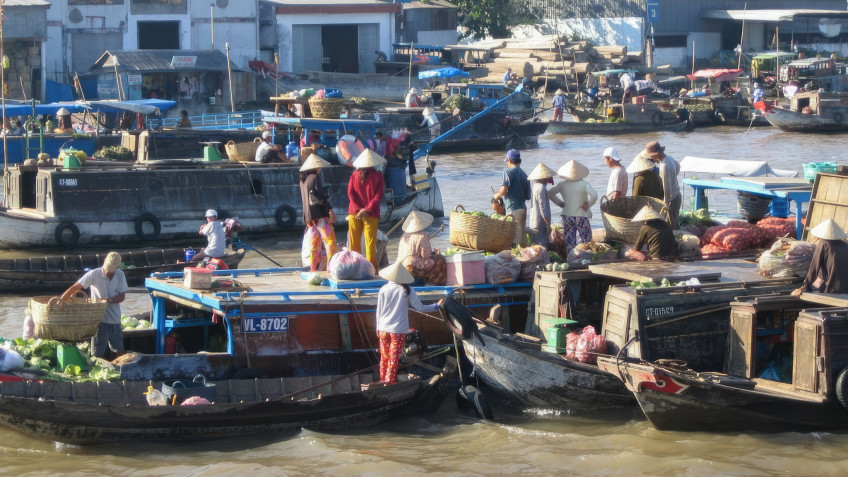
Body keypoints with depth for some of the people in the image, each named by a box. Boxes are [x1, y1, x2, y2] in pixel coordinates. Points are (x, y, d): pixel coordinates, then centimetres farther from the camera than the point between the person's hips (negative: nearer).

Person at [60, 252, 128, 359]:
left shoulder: (120, 275, 0)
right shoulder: (94, 274, -12)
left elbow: (122, 296, 0)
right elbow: (74, 288, -14)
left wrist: (109, 300, -20)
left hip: (114, 319, 4)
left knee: (118, 350, 10)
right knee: (98, 353, -2)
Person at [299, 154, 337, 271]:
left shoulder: (303, 179, 14)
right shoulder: (315, 178, -10)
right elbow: (321, 197, -15)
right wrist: (330, 210, -12)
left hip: (309, 216, 8)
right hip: (320, 214, -8)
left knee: (313, 243, 10)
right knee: (330, 240, -6)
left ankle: (313, 268, 9)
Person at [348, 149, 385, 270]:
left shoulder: (354, 176, 5)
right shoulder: (378, 176, -1)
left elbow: (351, 193, -2)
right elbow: (378, 196, -8)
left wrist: (359, 209, -8)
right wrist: (367, 210, -10)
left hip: (354, 214, 2)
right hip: (372, 215, -2)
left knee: (354, 242, 7)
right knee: (370, 243, 0)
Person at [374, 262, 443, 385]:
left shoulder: (384, 289, -5)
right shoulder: (407, 290, -9)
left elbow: (379, 311, 2)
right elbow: (420, 308, -7)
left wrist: (378, 328, 13)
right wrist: (436, 306, 8)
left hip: (384, 329, 2)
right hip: (399, 330, -2)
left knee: (384, 356, 16)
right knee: (394, 357, 6)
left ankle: (383, 378, 26)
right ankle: (390, 380, 6)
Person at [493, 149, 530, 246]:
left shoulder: (508, 172, -8)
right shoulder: (524, 175, 13)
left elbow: (504, 189, -21)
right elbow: (527, 197, 15)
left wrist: (497, 195, -1)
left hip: (513, 210, -7)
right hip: (523, 208, 7)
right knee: (520, 239, 11)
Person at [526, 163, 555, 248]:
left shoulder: (533, 186, 12)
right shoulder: (541, 188, -17)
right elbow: (543, 209, -20)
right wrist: (548, 225, -17)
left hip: (532, 223, 10)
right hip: (540, 224, -10)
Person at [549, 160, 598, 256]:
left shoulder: (562, 185, 1)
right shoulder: (584, 184, -12)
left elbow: (550, 193, 9)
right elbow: (594, 195, -24)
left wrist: (560, 203, 10)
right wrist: (588, 204, -8)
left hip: (567, 216, 4)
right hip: (581, 216, -4)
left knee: (569, 242, 11)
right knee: (585, 241, 4)